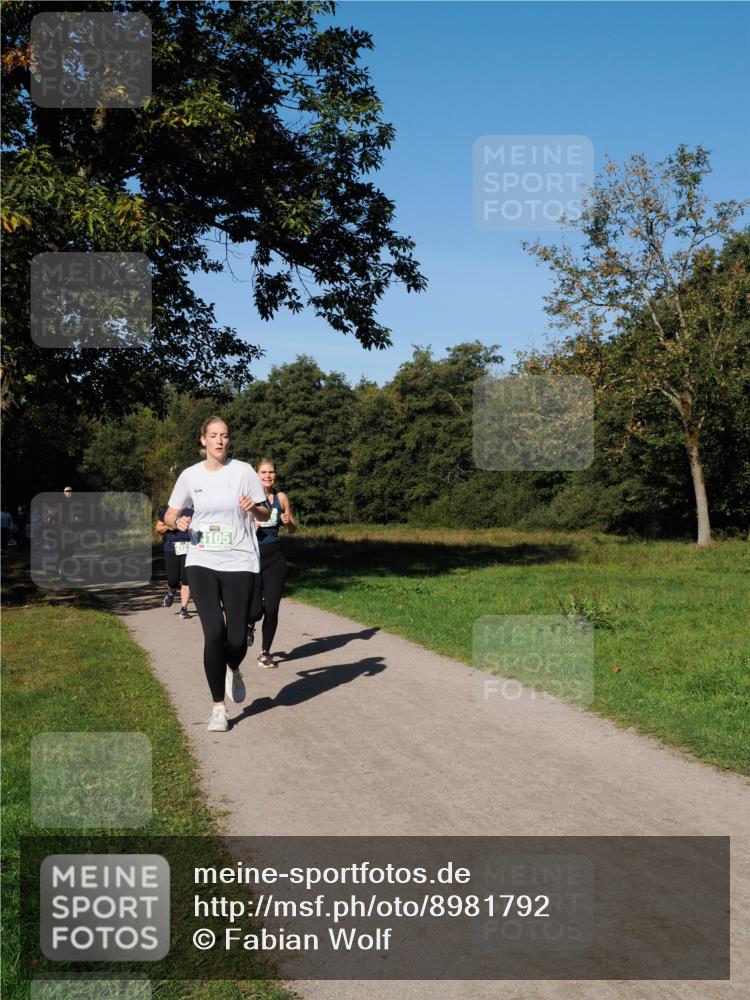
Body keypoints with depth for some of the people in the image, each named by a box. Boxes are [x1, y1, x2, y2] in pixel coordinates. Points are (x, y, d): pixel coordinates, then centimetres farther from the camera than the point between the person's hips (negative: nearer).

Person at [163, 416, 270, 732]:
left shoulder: (243, 471, -1)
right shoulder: (190, 476, 4)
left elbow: (265, 515, 3)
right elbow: (169, 515, 14)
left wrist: (253, 508, -19)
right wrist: (178, 522, -9)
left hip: (239, 563, -1)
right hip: (202, 563, 1)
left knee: (237, 638, -3)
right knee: (214, 633, -10)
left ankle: (233, 671, 35)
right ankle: (218, 708, 5)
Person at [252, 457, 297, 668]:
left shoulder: (281, 498, 7)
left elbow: (293, 530, 16)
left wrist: (288, 522, -6)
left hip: (275, 557, 2)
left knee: (271, 609, 0)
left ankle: (265, 653, 18)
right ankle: (250, 626, 30)